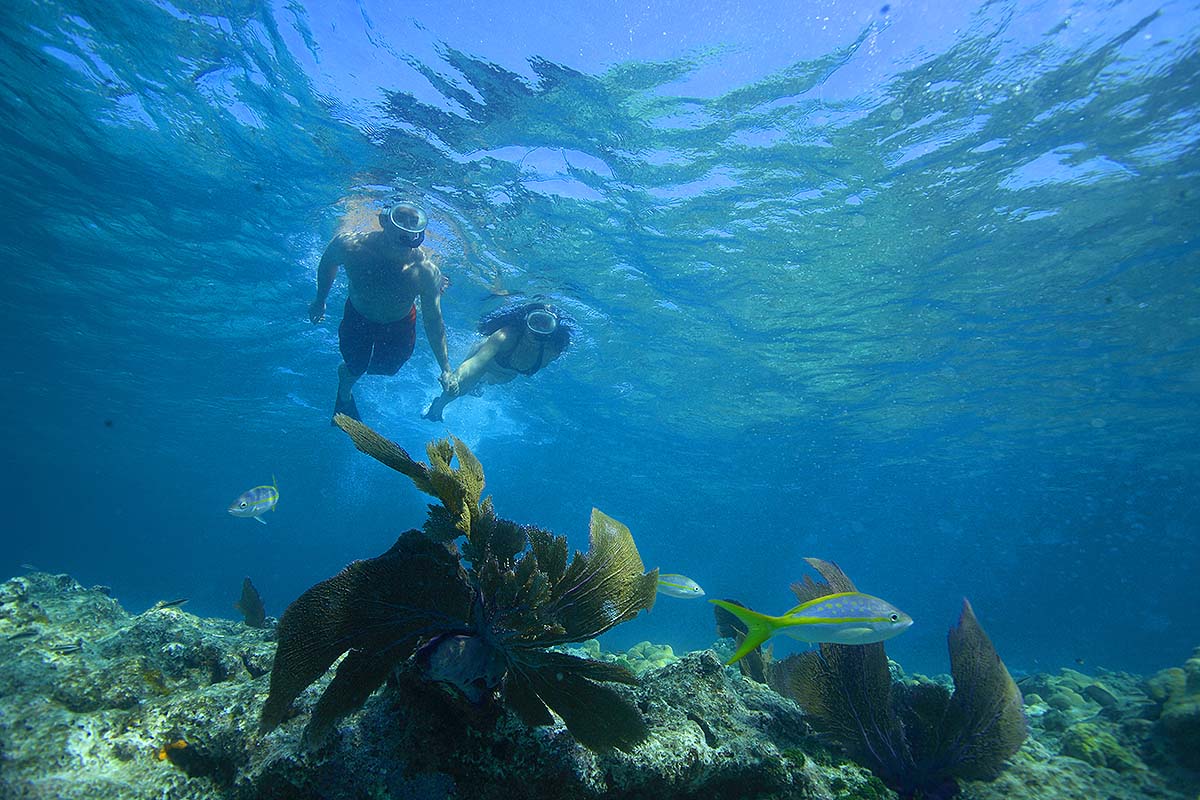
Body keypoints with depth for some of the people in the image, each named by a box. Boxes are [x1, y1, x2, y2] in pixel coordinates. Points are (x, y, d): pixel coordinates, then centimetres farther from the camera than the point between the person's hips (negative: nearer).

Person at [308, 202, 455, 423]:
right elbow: (328, 263, -8)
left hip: (399, 324, 0)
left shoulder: (426, 270, -35)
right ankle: (344, 396, 48)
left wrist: (446, 370, -26)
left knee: (387, 367, 16)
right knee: (356, 367, 10)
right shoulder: (350, 246, -34)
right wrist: (320, 301, 6)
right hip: (358, 315, 0)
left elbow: (433, 321, -25)